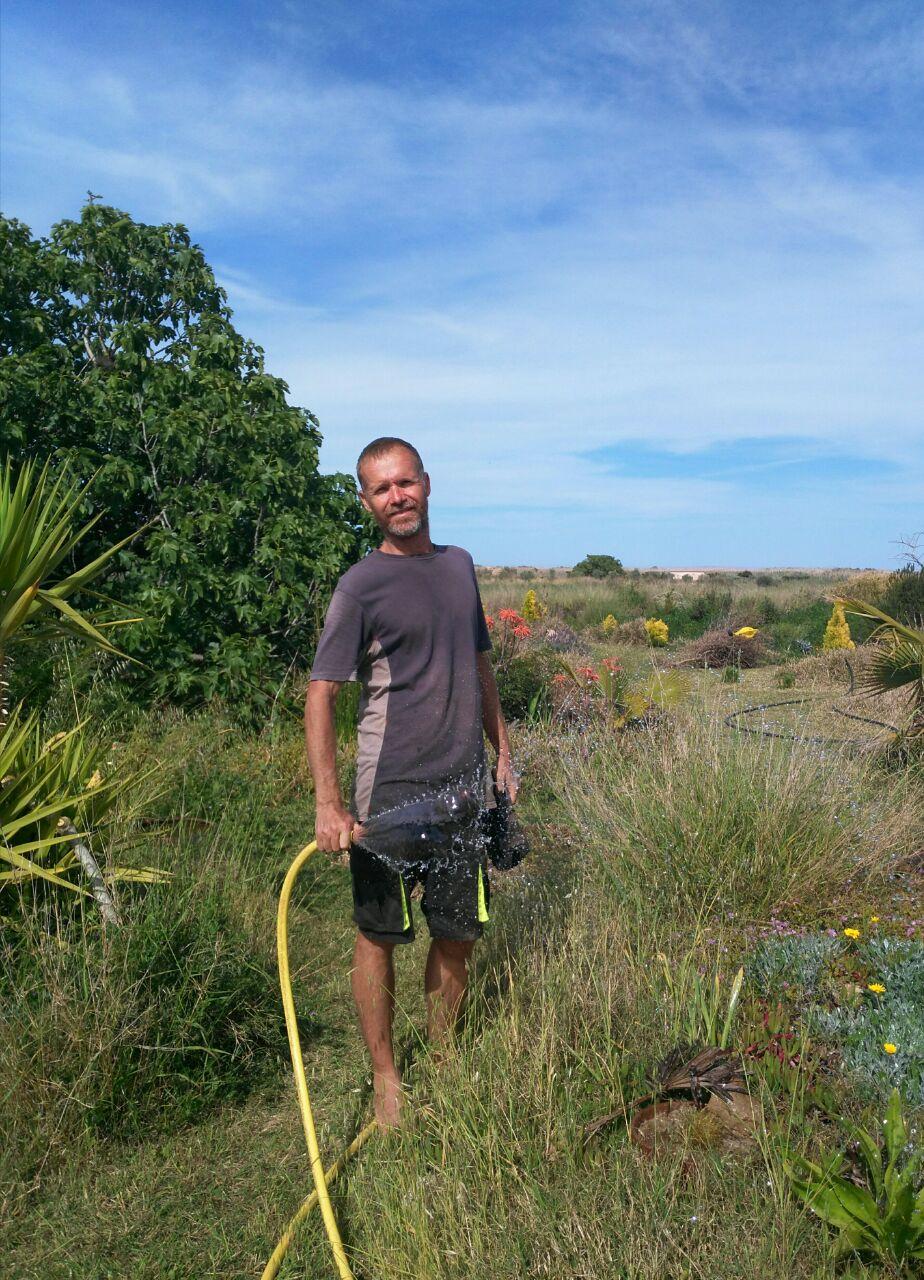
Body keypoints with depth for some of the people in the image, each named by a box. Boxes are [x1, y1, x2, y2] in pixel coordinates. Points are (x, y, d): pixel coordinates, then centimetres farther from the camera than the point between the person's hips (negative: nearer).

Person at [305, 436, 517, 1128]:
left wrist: (503, 752, 16)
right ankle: (386, 1078, 27)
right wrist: (329, 802, -20)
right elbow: (320, 693, -12)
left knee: (459, 934, 14)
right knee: (380, 935, 8)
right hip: (390, 791, -5)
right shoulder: (361, 585, -8)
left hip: (465, 786, 5)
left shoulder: (459, 565, 10)